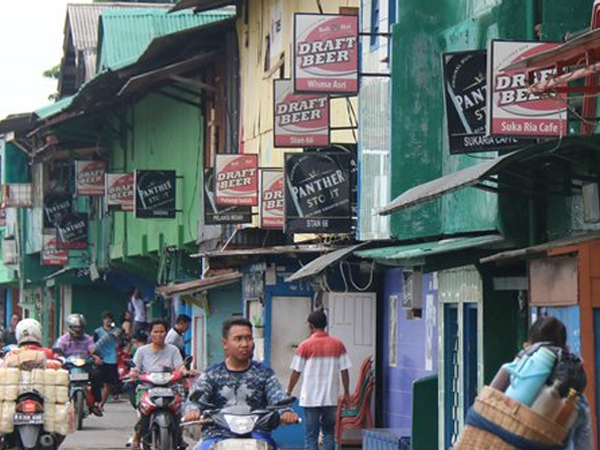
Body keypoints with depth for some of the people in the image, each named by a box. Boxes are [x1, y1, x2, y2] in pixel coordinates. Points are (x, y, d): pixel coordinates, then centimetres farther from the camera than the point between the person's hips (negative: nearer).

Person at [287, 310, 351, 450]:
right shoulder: (338, 344, 0)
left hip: (310, 398, -2)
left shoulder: (305, 345, -6)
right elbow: (344, 371, 0)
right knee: (329, 433, 12)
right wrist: (346, 393, 10)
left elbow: (296, 372, -1)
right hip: (331, 397, 2)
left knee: (311, 436, 2)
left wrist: (289, 392, 11)